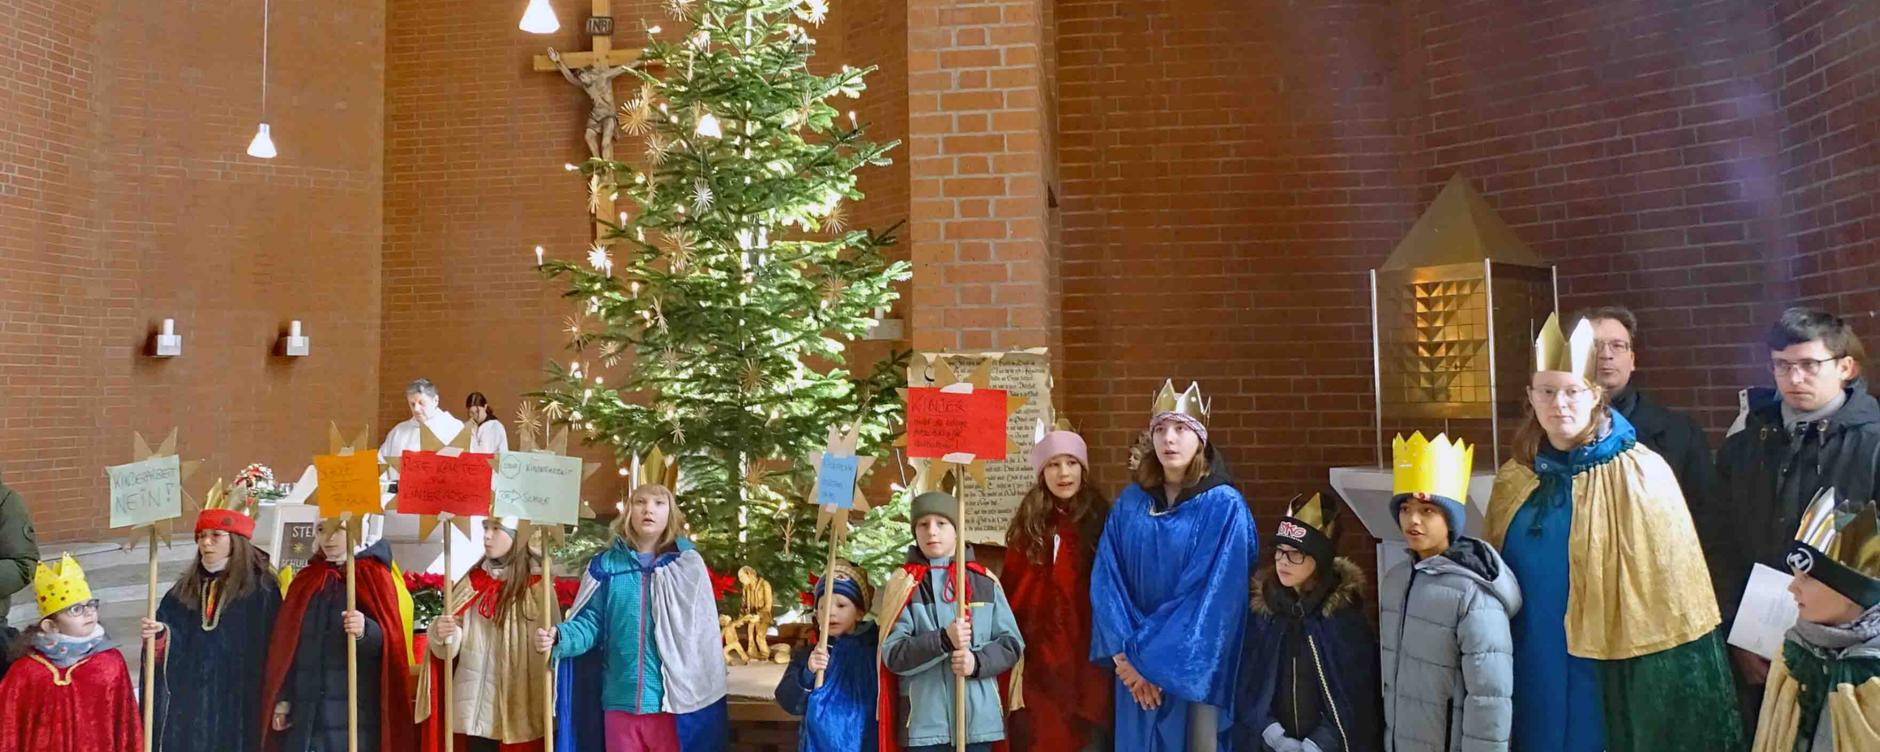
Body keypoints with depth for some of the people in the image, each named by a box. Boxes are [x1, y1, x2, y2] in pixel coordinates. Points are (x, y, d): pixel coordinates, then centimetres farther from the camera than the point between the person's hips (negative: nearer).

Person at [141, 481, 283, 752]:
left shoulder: (261, 588, -5)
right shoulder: (187, 588, 11)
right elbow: (175, 647, 8)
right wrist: (161, 636, -14)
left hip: (239, 707, -5)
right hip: (190, 705, 5)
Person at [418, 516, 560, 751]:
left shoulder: (537, 586, -6)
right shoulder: (472, 582, 7)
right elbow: (449, 649, 7)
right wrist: (442, 635, -15)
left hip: (520, 711, -4)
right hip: (476, 711, 4)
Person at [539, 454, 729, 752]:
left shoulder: (688, 565, -2)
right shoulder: (607, 565, 5)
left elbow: (703, 635, -1)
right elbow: (591, 623, 4)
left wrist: (704, 699, -3)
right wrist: (559, 636, -16)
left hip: (672, 700, -2)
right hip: (620, 700, 2)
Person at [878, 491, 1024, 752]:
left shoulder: (985, 582, 6)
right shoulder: (903, 585, 2)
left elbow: (1012, 644, 6)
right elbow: (892, 653, -5)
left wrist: (978, 660, -14)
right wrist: (943, 640, -20)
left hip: (978, 716, 1)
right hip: (924, 719, -1)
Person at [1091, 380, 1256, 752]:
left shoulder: (1225, 507, -8)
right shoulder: (1129, 504, 5)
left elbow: (1213, 596, -14)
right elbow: (1105, 581, 0)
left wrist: (1149, 657, -15)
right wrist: (1125, 654, -12)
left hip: (1195, 669, -3)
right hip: (1136, 670, 3)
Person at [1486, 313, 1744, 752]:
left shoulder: (1640, 474, -9)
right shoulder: (1514, 480, 5)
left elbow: (1670, 579, -8)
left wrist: (1657, 666, -10)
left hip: (1608, 670, -4)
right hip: (1532, 669, 4)